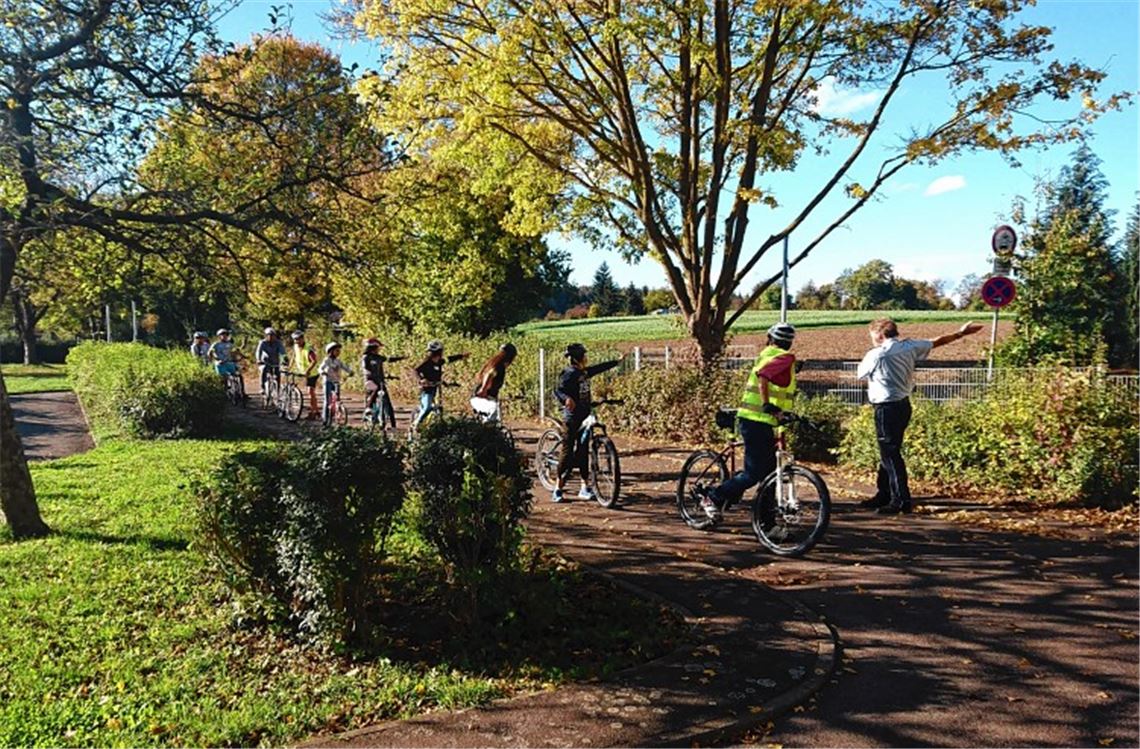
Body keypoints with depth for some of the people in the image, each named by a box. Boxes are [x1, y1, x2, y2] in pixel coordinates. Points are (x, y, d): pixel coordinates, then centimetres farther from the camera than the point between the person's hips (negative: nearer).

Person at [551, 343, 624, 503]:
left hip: (584, 417, 8)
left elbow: (600, 368, 28)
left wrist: (617, 361, 39)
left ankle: (585, 488, 16)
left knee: (583, 452, 10)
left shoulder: (584, 372, 11)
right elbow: (558, 390, -25)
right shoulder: (569, 374, -14)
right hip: (572, 418, -8)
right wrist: (566, 398, -47)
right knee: (568, 452, -5)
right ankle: (558, 490, 2)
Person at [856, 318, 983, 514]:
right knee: (889, 452, 16)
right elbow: (938, 342, 17)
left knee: (890, 454, -5)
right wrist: (961, 333, 31)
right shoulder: (909, 346, 3)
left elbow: (860, 374, 1)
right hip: (904, 405, 8)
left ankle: (901, 500, -6)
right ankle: (883, 495, 24)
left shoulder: (876, 355, -16)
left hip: (887, 408, -8)